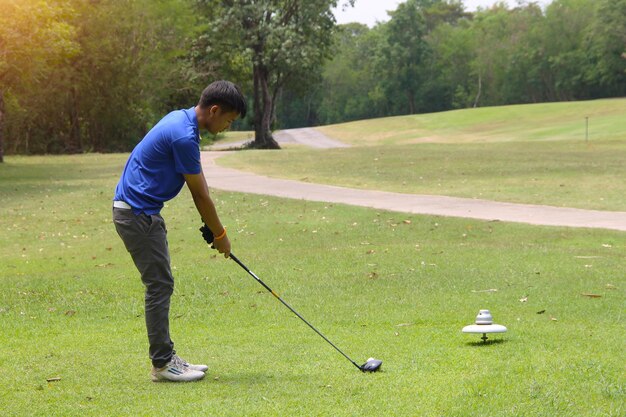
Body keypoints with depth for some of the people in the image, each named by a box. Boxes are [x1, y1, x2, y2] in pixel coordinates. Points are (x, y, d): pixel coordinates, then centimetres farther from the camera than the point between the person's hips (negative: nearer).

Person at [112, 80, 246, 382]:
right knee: (159, 285, -4)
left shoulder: (181, 120, 9)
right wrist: (220, 235, -2)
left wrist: (211, 225, 12)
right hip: (137, 213, -10)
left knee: (161, 285, 13)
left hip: (137, 210, 10)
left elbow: (198, 183, 15)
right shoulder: (184, 136, -23)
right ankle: (162, 363, 2)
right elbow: (201, 194, -14)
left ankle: (166, 357, 18)